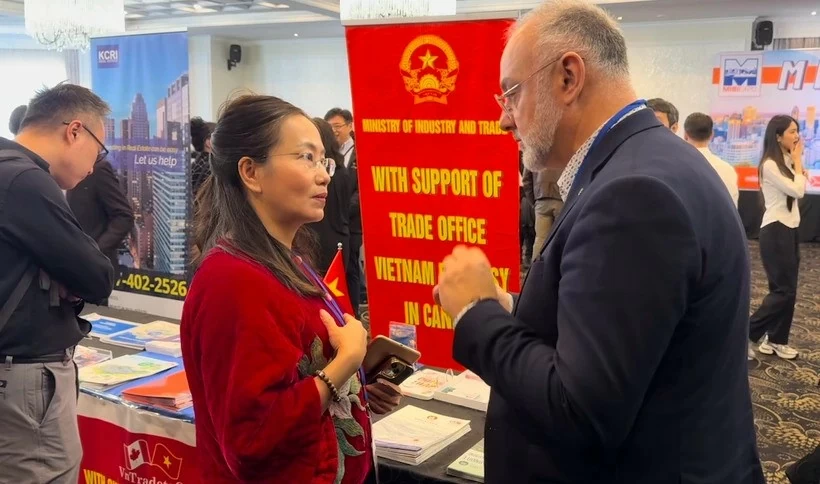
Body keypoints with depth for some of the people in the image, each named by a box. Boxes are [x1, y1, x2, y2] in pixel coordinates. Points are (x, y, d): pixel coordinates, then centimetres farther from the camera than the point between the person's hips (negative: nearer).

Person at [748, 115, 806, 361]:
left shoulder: (786, 162, 11)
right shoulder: (770, 165, -16)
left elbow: (797, 190, 14)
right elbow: (797, 191, -20)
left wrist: (797, 167, 1)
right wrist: (798, 161, -11)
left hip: (790, 229, 9)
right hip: (775, 231, -9)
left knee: (786, 288, 10)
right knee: (784, 290, -8)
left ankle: (775, 339, 18)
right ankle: (746, 334, -2)